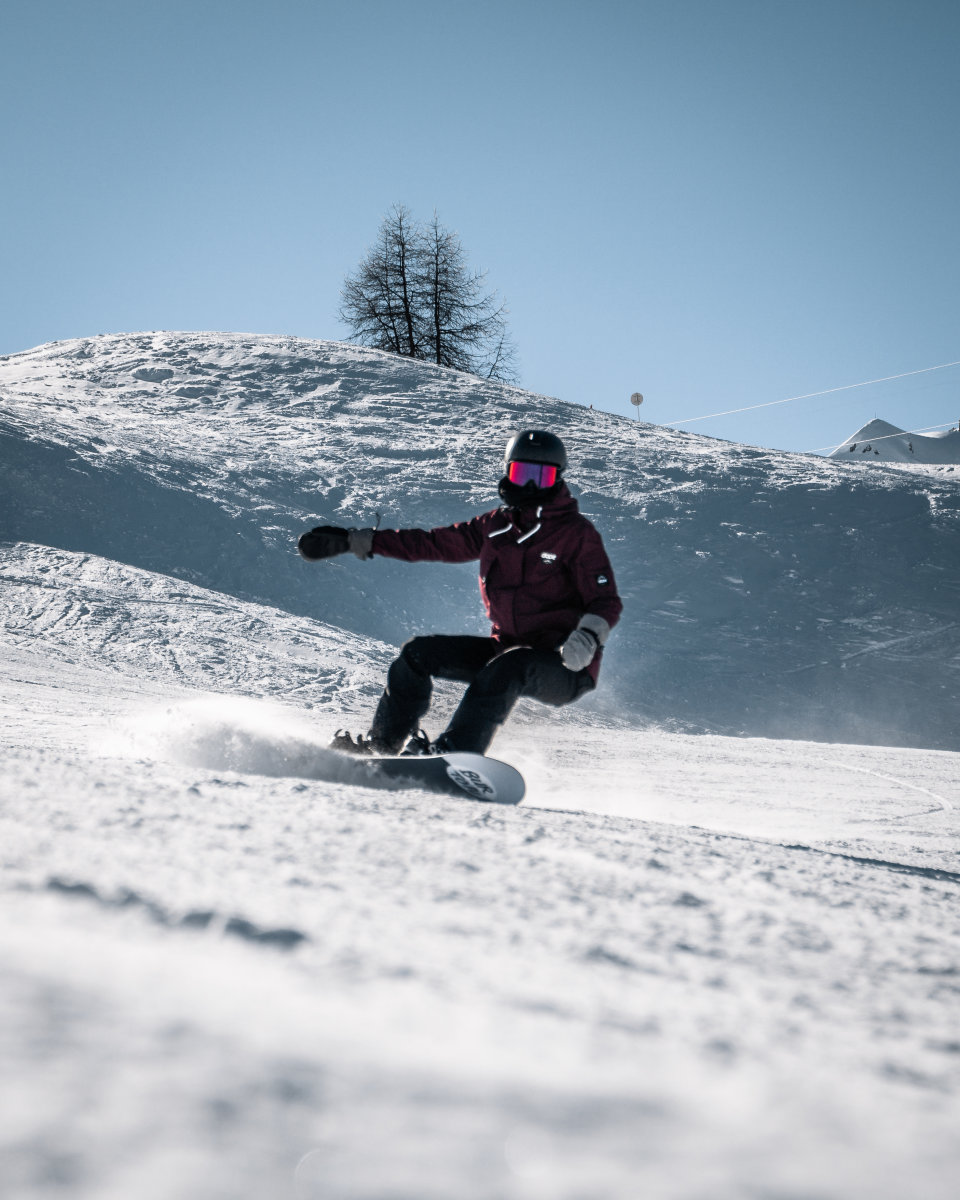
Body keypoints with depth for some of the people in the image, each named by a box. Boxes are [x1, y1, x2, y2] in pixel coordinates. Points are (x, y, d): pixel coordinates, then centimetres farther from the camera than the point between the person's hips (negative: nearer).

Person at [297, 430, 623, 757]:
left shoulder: (576, 533, -8)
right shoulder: (496, 525, 9)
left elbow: (606, 601, -13)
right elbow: (433, 543, 17)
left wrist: (588, 638, -36)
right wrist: (351, 540, 15)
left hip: (564, 668, -6)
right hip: (506, 648, 6)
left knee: (507, 666, -37)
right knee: (419, 653, -3)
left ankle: (454, 752, -47)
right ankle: (382, 744, 2)